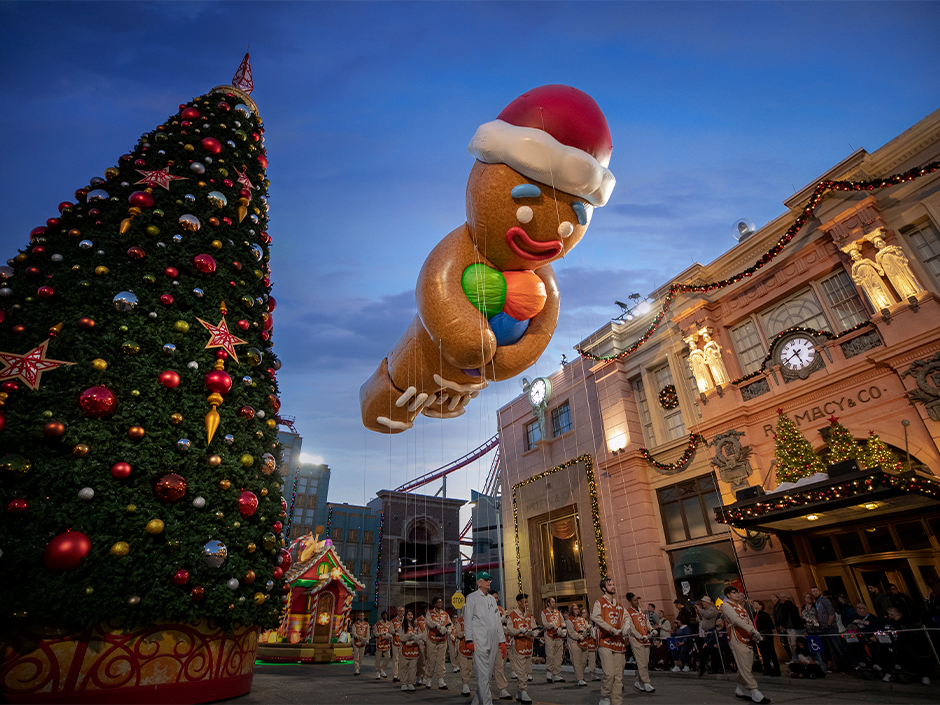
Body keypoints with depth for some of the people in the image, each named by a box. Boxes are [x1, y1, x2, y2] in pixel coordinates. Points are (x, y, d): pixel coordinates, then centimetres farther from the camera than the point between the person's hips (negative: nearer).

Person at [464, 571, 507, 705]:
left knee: (488, 671, 8)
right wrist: (469, 640, -10)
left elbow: (498, 621, 19)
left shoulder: (492, 599, 19)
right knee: (483, 672, -9)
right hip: (479, 639, -6)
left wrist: (502, 641, 13)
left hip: (493, 639, 6)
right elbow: (467, 619, -2)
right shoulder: (472, 597, 2)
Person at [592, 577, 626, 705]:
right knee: (610, 673, -13)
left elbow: (625, 619, 21)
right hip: (605, 642, -6)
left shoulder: (619, 605, 19)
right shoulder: (599, 602, -1)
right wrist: (612, 629, -18)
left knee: (618, 676, 5)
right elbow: (595, 617, -15)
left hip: (618, 642, 6)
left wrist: (625, 629, -2)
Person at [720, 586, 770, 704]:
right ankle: (755, 693, -6)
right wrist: (752, 630, -23)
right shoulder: (726, 606, -6)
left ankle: (740, 689, 22)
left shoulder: (740, 606, 21)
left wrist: (755, 634, -3)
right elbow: (735, 620, -18)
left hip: (747, 639, 8)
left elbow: (748, 620, 14)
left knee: (746, 666, 10)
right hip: (737, 640, -8)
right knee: (745, 667, -9)